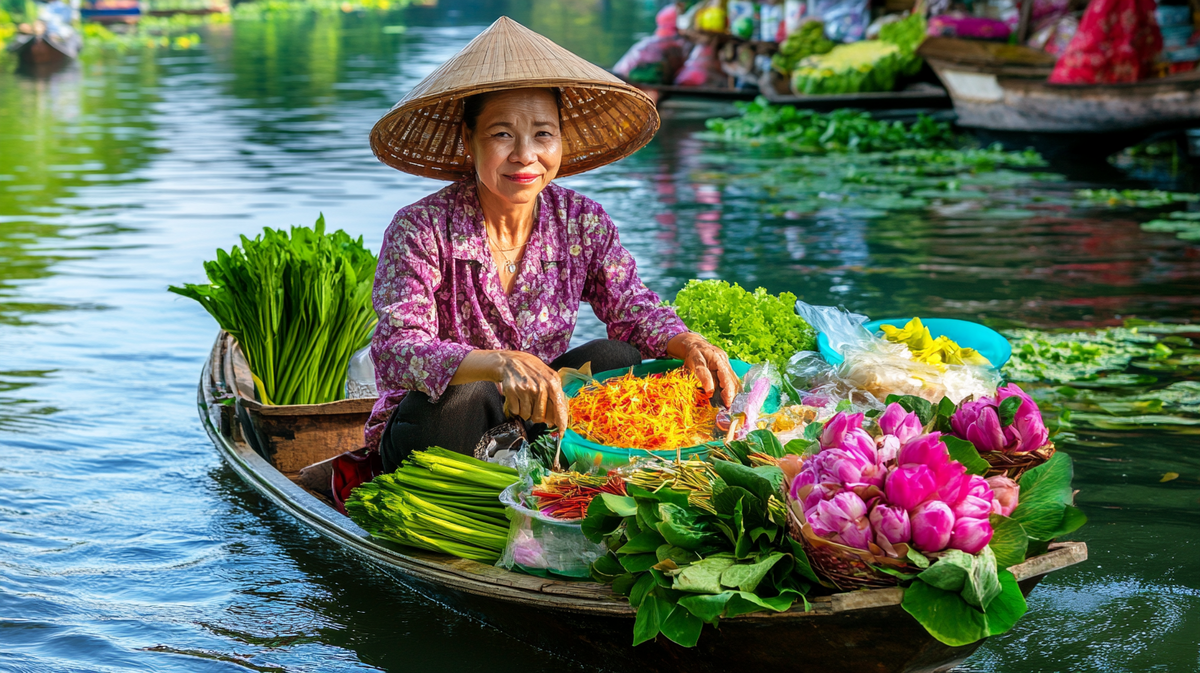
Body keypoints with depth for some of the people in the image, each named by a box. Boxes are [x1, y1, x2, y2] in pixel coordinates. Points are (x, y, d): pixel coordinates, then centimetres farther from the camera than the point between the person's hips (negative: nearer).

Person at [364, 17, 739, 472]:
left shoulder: (583, 223, -5)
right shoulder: (421, 230, -19)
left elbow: (633, 310, 2)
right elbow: (395, 351, -31)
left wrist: (688, 343, -23)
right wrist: (499, 362, -50)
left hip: (534, 418, 4)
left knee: (616, 357, -18)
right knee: (461, 394, -36)